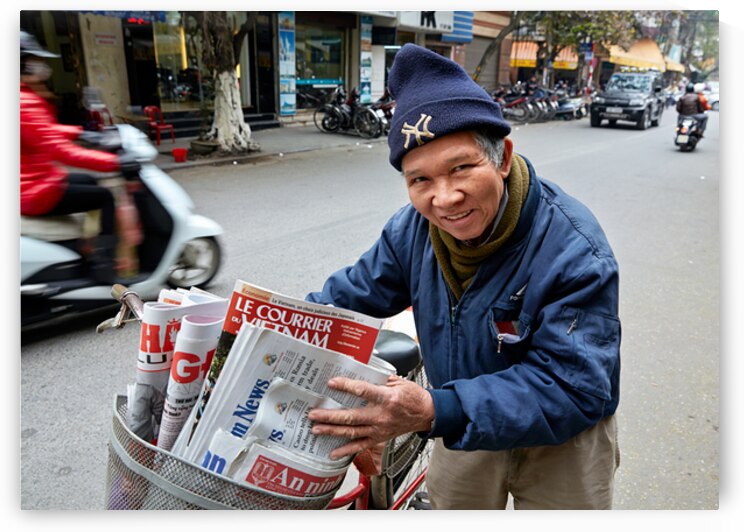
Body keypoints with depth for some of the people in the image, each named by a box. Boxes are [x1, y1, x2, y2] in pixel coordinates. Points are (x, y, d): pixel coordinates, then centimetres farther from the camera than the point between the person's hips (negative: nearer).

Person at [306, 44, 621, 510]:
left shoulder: (575, 251, -32)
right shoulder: (412, 228, -16)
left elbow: (573, 387, -34)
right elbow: (353, 293, -4)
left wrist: (435, 413, -45)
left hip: (560, 443, -3)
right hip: (464, 427, 4)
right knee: (451, 511, 24)